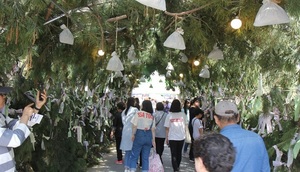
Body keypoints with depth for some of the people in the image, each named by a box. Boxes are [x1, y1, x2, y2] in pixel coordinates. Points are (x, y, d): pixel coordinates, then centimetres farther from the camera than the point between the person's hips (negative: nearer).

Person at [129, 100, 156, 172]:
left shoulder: (138, 113, -6)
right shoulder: (152, 116, 4)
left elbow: (134, 126, -9)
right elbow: (153, 129, 2)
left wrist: (133, 134, 2)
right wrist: (153, 140, 6)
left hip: (139, 134, -3)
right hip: (148, 136, 3)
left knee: (134, 155, 5)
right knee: (145, 157, 11)